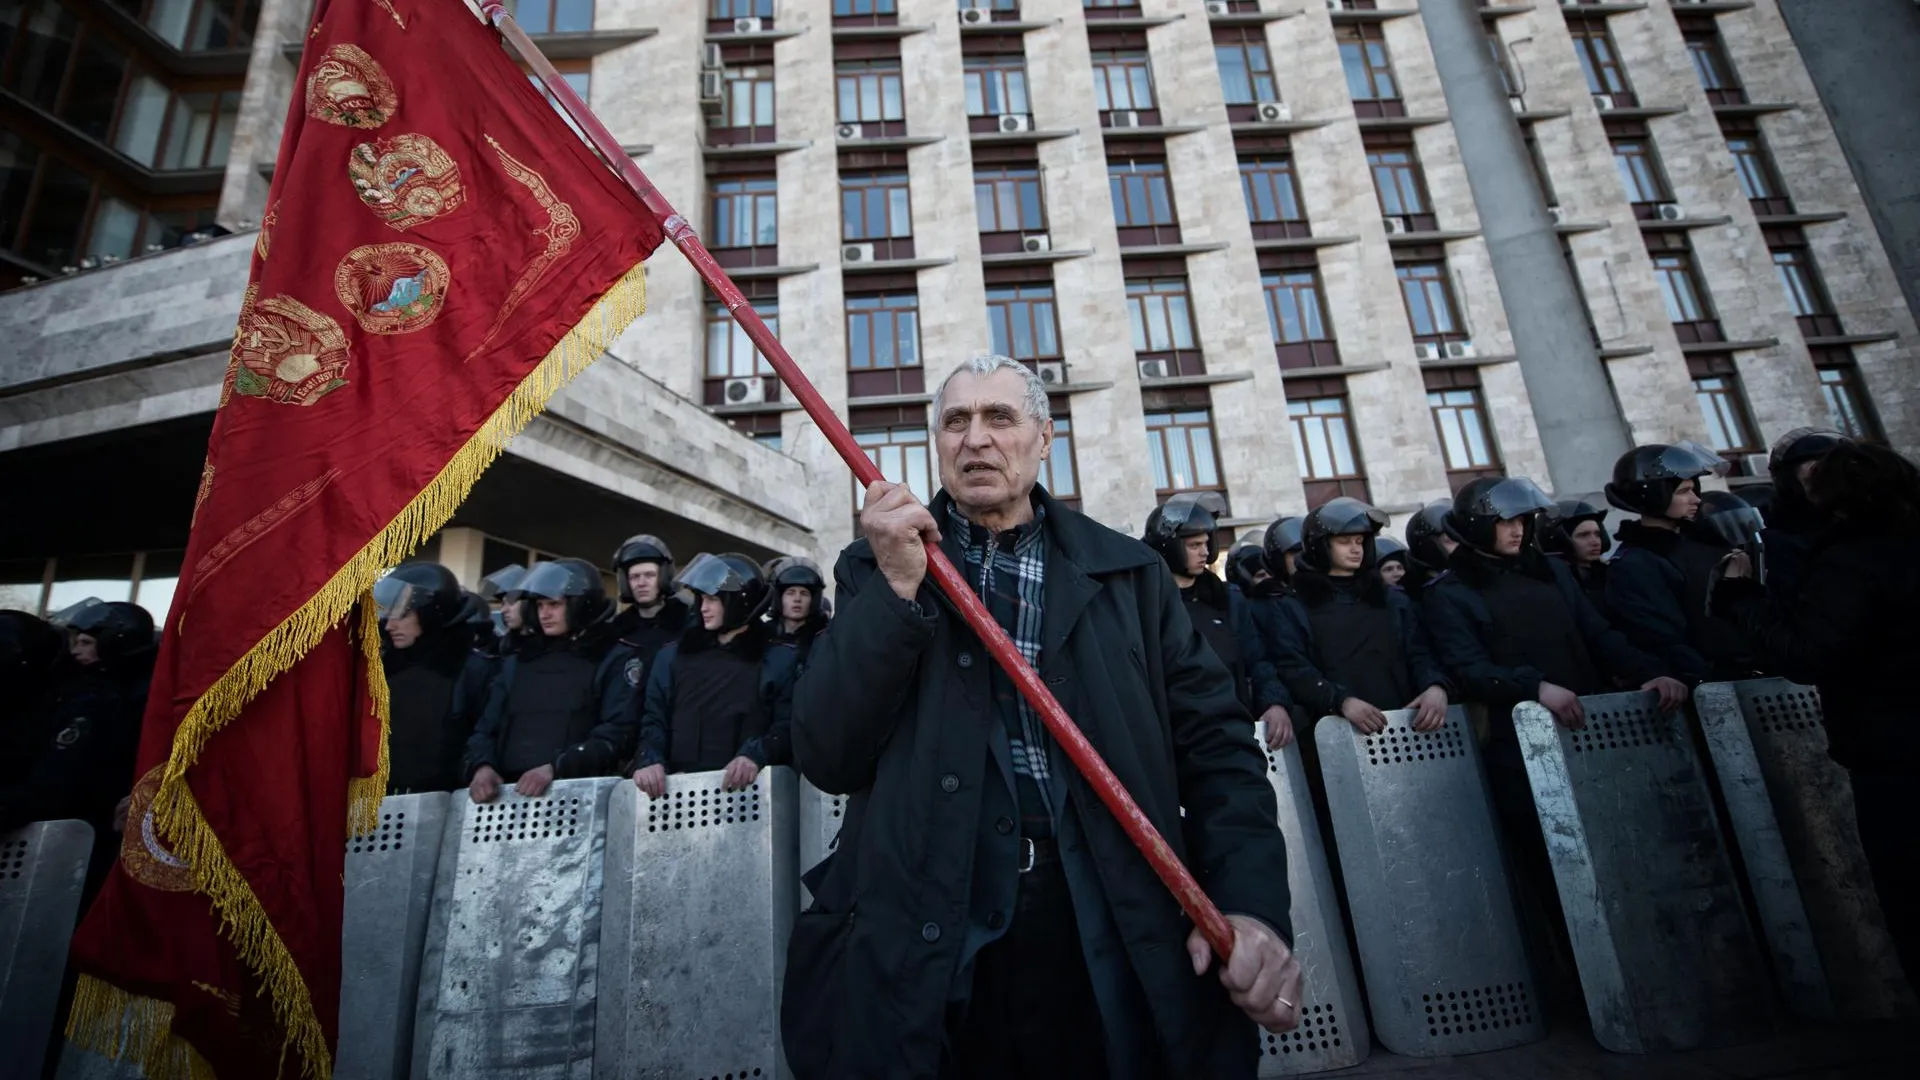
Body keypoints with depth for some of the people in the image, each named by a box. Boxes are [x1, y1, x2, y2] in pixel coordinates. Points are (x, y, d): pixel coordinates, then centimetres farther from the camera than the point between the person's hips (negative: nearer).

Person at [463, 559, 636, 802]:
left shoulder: (614, 660, 2)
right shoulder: (517, 662, 20)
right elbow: (487, 728, 16)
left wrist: (556, 767, -19)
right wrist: (482, 766, -3)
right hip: (509, 792, 4)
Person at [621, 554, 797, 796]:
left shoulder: (780, 658, 4)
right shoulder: (673, 656, 16)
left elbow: (789, 726, -3)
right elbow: (654, 719, 12)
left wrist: (756, 755, -20)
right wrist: (649, 759, -6)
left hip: (745, 787, -2)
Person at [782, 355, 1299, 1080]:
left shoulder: (1127, 571, 6)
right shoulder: (877, 567, 4)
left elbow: (1212, 741, 4)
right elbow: (824, 759, -5)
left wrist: (1251, 901, -11)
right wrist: (894, 588, -16)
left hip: (1115, 938, 1)